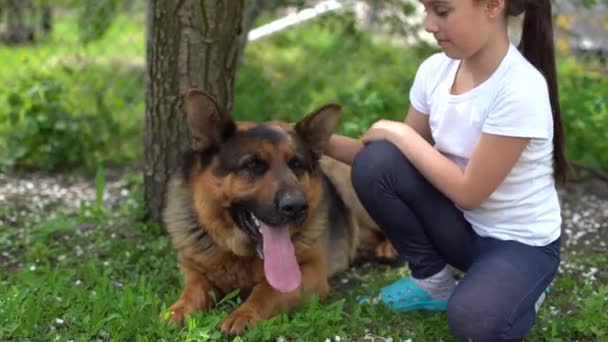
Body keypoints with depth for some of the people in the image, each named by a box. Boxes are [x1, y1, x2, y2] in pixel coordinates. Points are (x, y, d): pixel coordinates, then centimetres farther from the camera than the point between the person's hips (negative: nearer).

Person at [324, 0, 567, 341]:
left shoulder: (520, 90, -27)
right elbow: (404, 158, -1)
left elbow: (468, 191, -24)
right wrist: (326, 143, -14)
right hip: (461, 224, 6)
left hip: (520, 242, -5)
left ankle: (519, 291, 5)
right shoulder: (436, 69, -8)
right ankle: (432, 281, 3)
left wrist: (400, 134, -17)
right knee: (375, 163, -17)